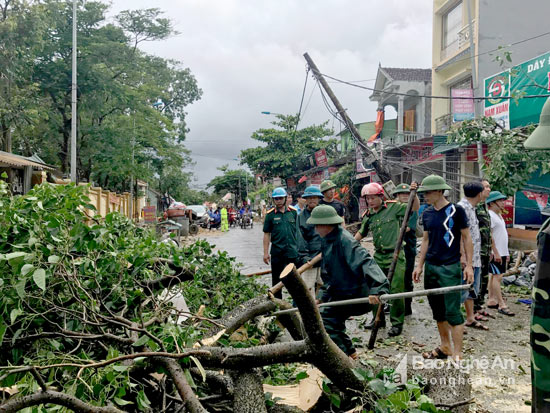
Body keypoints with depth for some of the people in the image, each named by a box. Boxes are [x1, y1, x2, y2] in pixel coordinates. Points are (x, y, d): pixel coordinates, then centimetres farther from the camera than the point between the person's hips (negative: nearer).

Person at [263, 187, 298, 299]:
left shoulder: (293, 212, 4)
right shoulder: (270, 214, 0)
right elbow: (266, 234, 2)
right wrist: (266, 253, -2)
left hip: (292, 251, 1)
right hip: (277, 251, -1)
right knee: (276, 279, 9)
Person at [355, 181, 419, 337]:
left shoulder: (393, 207, -5)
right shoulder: (368, 215, 9)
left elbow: (415, 208, -3)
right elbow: (361, 233, 22)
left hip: (395, 255, -5)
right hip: (378, 256, 5)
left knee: (396, 290, -4)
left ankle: (397, 323, 8)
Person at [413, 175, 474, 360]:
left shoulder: (456, 210, -8)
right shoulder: (427, 213, 9)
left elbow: (467, 237, -3)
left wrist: (469, 265, -7)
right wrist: (419, 266, 12)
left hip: (450, 268, -6)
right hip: (430, 267, 6)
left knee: (452, 312, -5)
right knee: (438, 311, 14)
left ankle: (457, 354, 4)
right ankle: (445, 347, 28)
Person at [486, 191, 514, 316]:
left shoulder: (499, 215, 18)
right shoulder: (489, 215, -13)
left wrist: (506, 253, 21)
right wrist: (496, 253, -22)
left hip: (502, 253, 10)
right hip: (495, 253, -10)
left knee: (495, 276, 12)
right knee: (497, 277, -9)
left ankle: (491, 300, 18)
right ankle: (502, 305, -9)